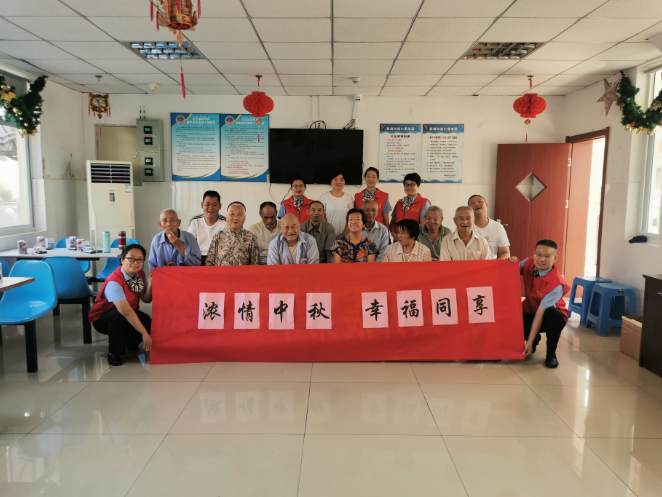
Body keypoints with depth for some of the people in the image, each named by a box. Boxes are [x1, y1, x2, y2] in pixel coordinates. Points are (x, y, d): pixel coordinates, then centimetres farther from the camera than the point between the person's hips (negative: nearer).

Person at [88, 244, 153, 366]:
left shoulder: (140, 274, -10)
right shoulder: (114, 282, -33)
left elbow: (146, 300, -9)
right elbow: (126, 312, -40)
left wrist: (150, 283, -26)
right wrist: (144, 334, -41)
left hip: (130, 315, 6)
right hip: (103, 319, -6)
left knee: (148, 324, -20)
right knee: (119, 316, -38)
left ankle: (129, 343, 14)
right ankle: (114, 353, -14)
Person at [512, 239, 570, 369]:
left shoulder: (557, 284, -29)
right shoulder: (529, 263, -14)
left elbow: (541, 313, -31)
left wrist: (529, 342, -30)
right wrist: (511, 262, -22)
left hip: (549, 317, -4)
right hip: (529, 312, 5)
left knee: (552, 314, -39)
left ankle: (551, 354, -12)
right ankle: (535, 339, 12)